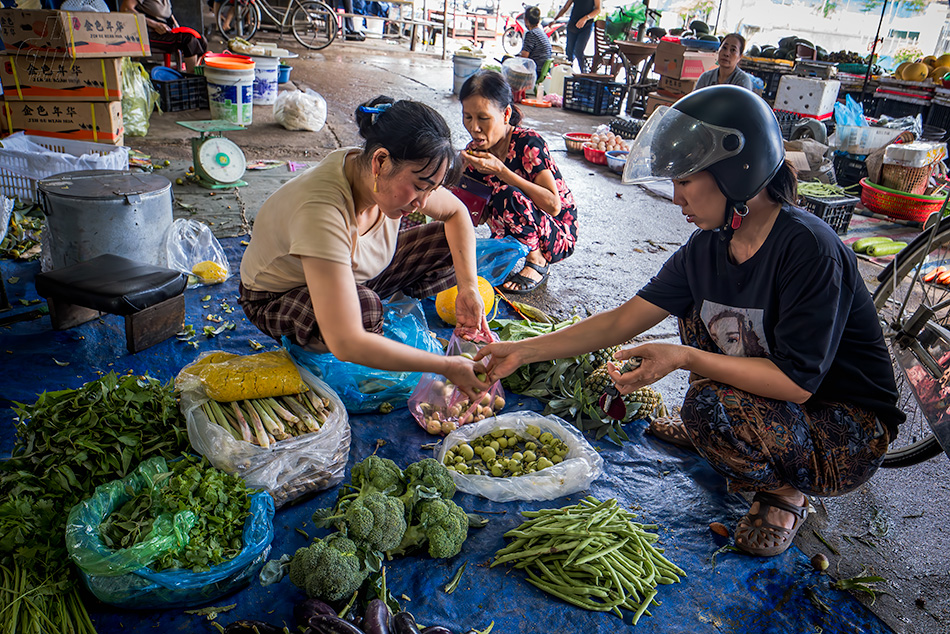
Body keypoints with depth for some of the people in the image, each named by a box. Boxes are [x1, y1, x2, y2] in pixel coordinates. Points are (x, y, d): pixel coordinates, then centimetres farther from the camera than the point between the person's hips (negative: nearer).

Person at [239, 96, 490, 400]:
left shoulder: (399, 174, -20)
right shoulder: (321, 210, -41)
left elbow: (456, 213, 0)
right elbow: (346, 344, -45)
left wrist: (469, 287, -16)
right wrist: (447, 367, -39)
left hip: (357, 273, 6)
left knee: (449, 242, -8)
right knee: (364, 306, -39)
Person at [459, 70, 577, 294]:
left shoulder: (528, 143, -21)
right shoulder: (475, 151, -4)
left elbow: (553, 205, -29)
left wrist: (500, 170, -31)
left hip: (558, 235, -5)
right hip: (517, 233, 6)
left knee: (506, 193, -31)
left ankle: (537, 262, -9)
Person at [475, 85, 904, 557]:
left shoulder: (807, 249, -27)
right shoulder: (708, 246, -6)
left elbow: (797, 381, -28)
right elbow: (621, 321, -4)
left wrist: (684, 358, -31)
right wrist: (523, 352, -6)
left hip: (849, 434, -7)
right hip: (774, 396, 7)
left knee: (710, 403, -31)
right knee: (696, 305, 2)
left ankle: (785, 492, 0)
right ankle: (708, 431, 15)